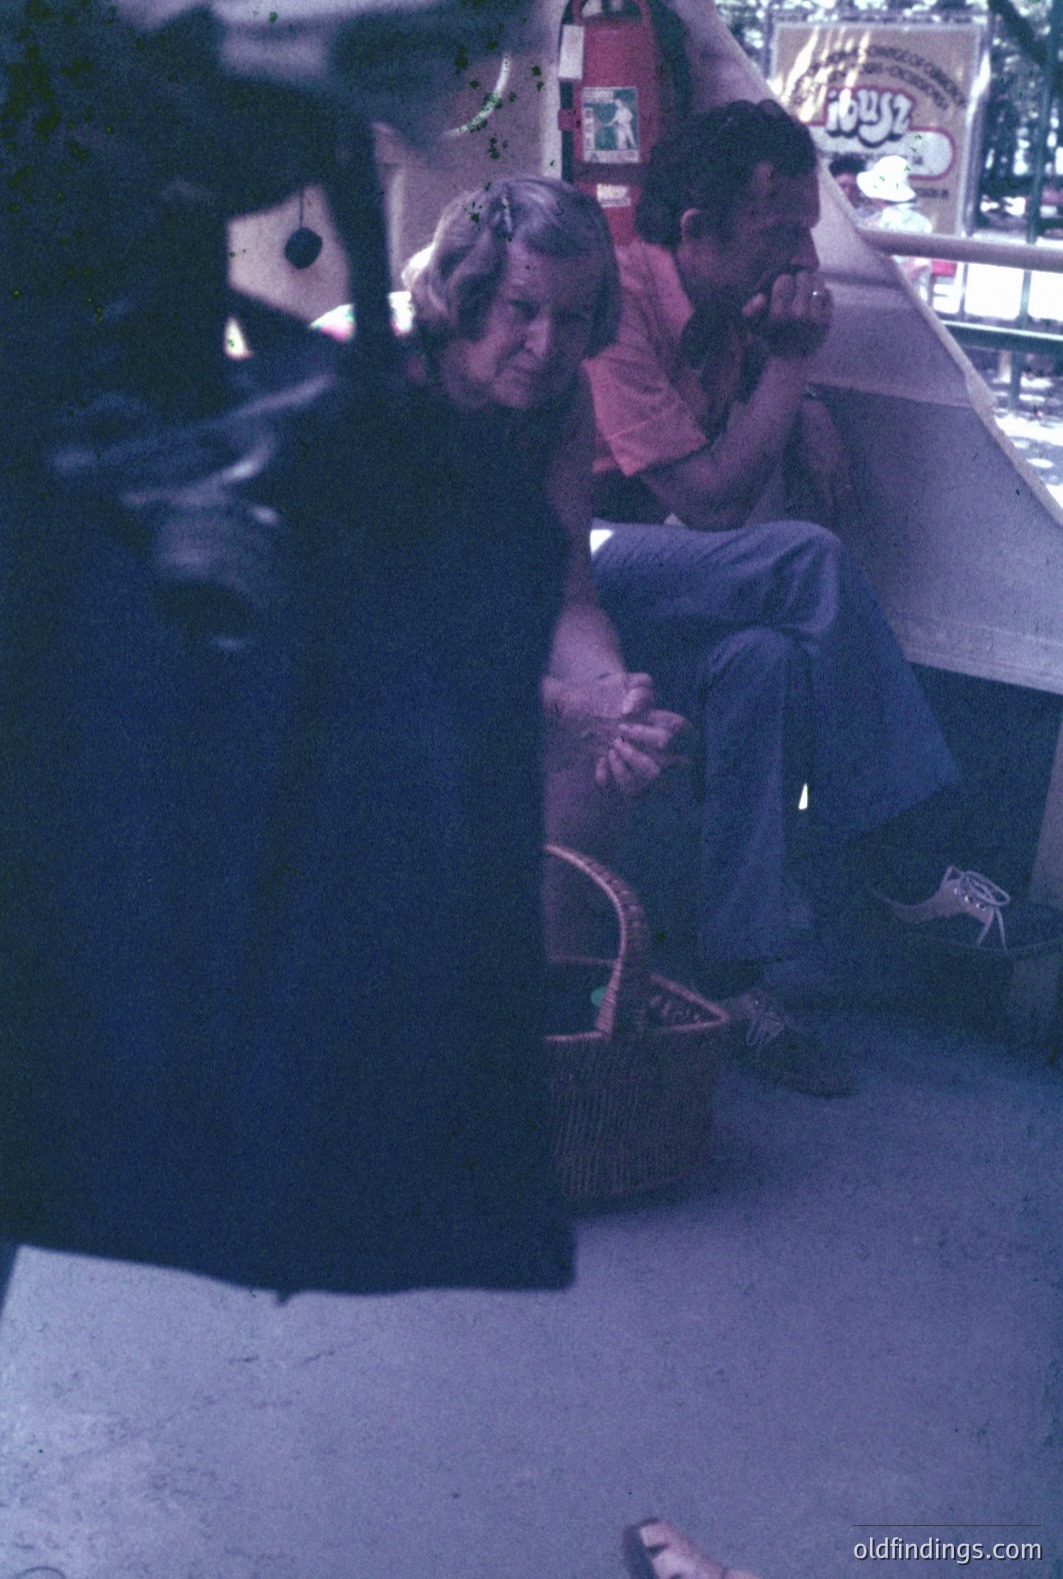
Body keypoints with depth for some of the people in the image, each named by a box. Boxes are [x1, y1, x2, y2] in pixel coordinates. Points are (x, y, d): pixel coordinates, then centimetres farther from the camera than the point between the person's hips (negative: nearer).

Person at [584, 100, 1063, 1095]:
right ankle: (909, 875, -21)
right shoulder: (616, 304, -17)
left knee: (765, 659, -29)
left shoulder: (731, 303, 8)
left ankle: (734, 976, -26)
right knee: (808, 561, -29)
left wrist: (807, 414, 2)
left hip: (660, 570, 7)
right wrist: (792, 357, -15)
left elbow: (784, 401, 24)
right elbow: (712, 502, -21)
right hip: (565, 561, -7)